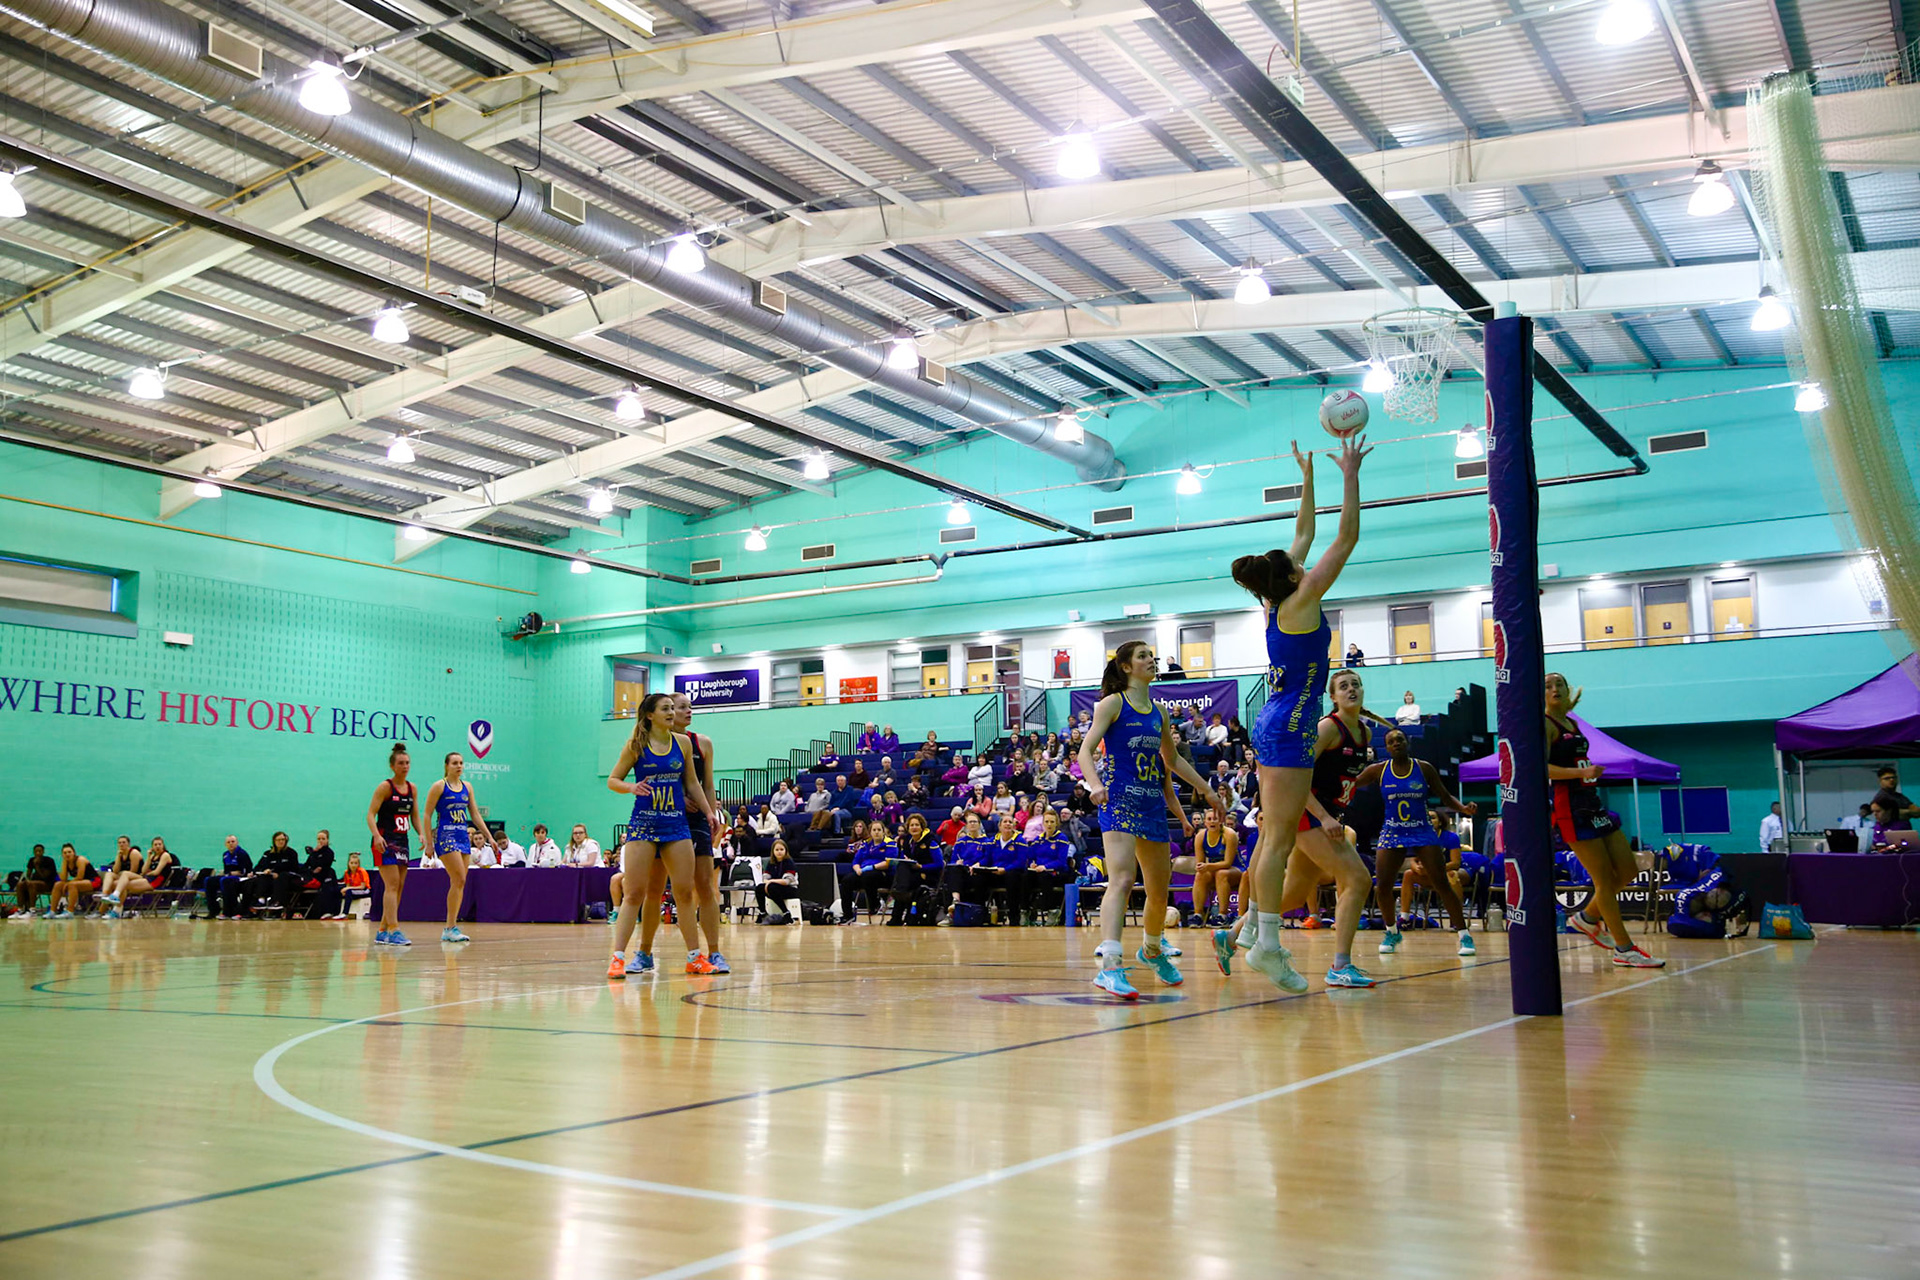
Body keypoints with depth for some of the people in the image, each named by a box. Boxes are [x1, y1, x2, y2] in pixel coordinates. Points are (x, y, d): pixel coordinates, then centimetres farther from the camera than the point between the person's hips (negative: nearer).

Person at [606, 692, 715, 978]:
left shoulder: (683, 743, 7)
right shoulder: (636, 745, -2)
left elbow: (692, 783, 16)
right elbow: (612, 780, 2)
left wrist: (709, 812, 10)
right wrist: (632, 787, -18)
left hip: (676, 823, 3)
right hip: (643, 823, -3)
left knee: (685, 891, 4)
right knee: (635, 892, -7)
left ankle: (695, 957, 13)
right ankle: (618, 957, -3)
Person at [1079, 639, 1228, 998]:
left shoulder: (1159, 712, 15)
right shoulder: (1112, 703, -2)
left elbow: (1172, 759, 27)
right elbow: (1086, 749, -10)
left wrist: (1206, 790, 27)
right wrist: (1096, 784, -28)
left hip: (1153, 806, 7)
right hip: (1119, 801, -7)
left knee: (1159, 891, 14)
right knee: (1122, 880, -24)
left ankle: (1153, 951, 39)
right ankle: (1109, 965, -32)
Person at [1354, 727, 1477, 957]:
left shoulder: (1424, 769, -1)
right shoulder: (1378, 770, 0)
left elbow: (1445, 797, 3)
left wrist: (1464, 808, -15)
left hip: (1422, 833, -1)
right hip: (1391, 833, 1)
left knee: (1442, 884, -8)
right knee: (1383, 886, -8)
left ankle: (1464, 935, -1)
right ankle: (1392, 932, 15)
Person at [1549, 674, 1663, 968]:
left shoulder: (1570, 721, 15)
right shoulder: (1544, 725, -8)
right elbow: (1541, 767, -20)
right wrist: (1582, 772, -29)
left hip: (1593, 804, 9)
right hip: (1571, 808, -9)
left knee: (1628, 872, 9)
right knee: (1605, 880, -7)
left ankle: (1587, 917, 27)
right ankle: (1624, 949, 1)